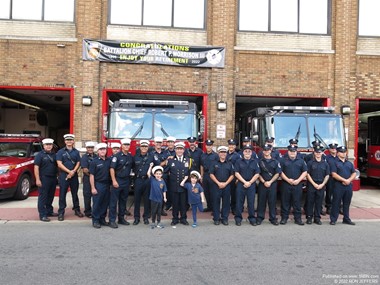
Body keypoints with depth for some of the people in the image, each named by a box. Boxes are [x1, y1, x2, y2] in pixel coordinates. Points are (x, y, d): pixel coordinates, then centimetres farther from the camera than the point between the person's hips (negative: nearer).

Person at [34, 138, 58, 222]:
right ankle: (43, 215, -2)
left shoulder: (54, 155, 13)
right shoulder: (40, 155, -4)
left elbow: (57, 166, 20)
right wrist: (37, 179, -17)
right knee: (43, 197, -4)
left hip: (53, 178, 6)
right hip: (44, 179, -6)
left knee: (50, 196, 14)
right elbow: (36, 167, -10)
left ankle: (49, 211, 26)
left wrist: (57, 177, 12)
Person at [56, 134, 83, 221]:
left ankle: (77, 209, 22)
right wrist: (69, 171, -16)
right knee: (62, 194, 0)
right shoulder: (60, 152, 1)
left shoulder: (76, 152, 9)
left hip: (74, 175, 3)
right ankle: (61, 212, 4)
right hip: (64, 175, -2)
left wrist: (73, 172, -12)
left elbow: (78, 163, 5)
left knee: (75, 193, 11)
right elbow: (59, 164, -8)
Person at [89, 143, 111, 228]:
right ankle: (95, 221, 10)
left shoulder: (109, 160, 7)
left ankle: (102, 219, 21)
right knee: (97, 204, 1)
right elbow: (92, 175, -8)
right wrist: (93, 188, -12)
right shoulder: (94, 161, -6)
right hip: (98, 185, -5)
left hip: (107, 185, 5)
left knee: (105, 203, 10)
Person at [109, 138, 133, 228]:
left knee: (123, 200, 12)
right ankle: (112, 220, 1)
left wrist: (130, 180, 13)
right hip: (117, 181, -6)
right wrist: (114, 180, -17)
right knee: (114, 201, -3)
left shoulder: (130, 156, 9)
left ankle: (121, 218, 22)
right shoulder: (117, 156, -8)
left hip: (126, 181, 6)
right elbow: (112, 168, -12)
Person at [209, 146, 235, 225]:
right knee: (216, 202, 2)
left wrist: (225, 183, -8)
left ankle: (225, 219, 13)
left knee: (226, 203, 3)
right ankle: (216, 219, 10)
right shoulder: (214, 163, 6)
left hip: (226, 186, 1)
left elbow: (232, 175, 6)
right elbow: (211, 174, 1)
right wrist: (218, 183, -10)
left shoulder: (229, 164, 9)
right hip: (216, 185, -1)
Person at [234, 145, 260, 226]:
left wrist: (250, 182, -8)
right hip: (241, 184, -1)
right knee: (239, 202, 2)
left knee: (251, 202, 4)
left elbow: (257, 174, 2)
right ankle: (238, 218, 10)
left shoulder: (255, 162, 6)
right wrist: (244, 182, -10)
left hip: (251, 184, 1)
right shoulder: (238, 161, 3)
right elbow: (236, 173, -2)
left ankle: (252, 218, 13)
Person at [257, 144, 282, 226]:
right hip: (262, 184, 0)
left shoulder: (275, 162, 6)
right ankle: (260, 217, 11)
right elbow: (258, 174, 3)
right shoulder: (260, 162, 6)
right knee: (261, 201, 3)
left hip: (272, 184, 0)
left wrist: (270, 182, -8)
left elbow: (277, 173, 2)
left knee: (272, 201, 3)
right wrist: (264, 182, -9)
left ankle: (273, 218, 11)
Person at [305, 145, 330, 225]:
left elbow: (327, 175, 7)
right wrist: (314, 184, -11)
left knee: (319, 202, 6)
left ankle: (317, 218, 14)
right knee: (310, 202, 0)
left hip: (321, 186, 2)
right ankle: (309, 217, 8)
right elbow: (307, 174, -3)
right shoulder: (310, 163, 0)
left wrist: (322, 184, -6)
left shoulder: (325, 163, 8)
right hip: (311, 185, -2)